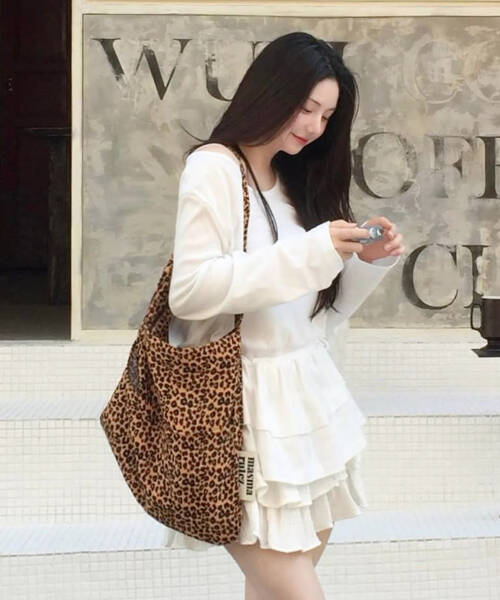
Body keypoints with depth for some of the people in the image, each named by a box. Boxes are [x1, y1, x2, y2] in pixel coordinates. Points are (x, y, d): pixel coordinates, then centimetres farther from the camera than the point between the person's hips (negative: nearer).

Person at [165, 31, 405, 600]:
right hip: (249, 410, -7)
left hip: (309, 399, 7)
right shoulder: (213, 168, -7)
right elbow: (189, 291, -17)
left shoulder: (297, 182, 16)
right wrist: (310, 254, -20)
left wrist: (368, 263, 1)